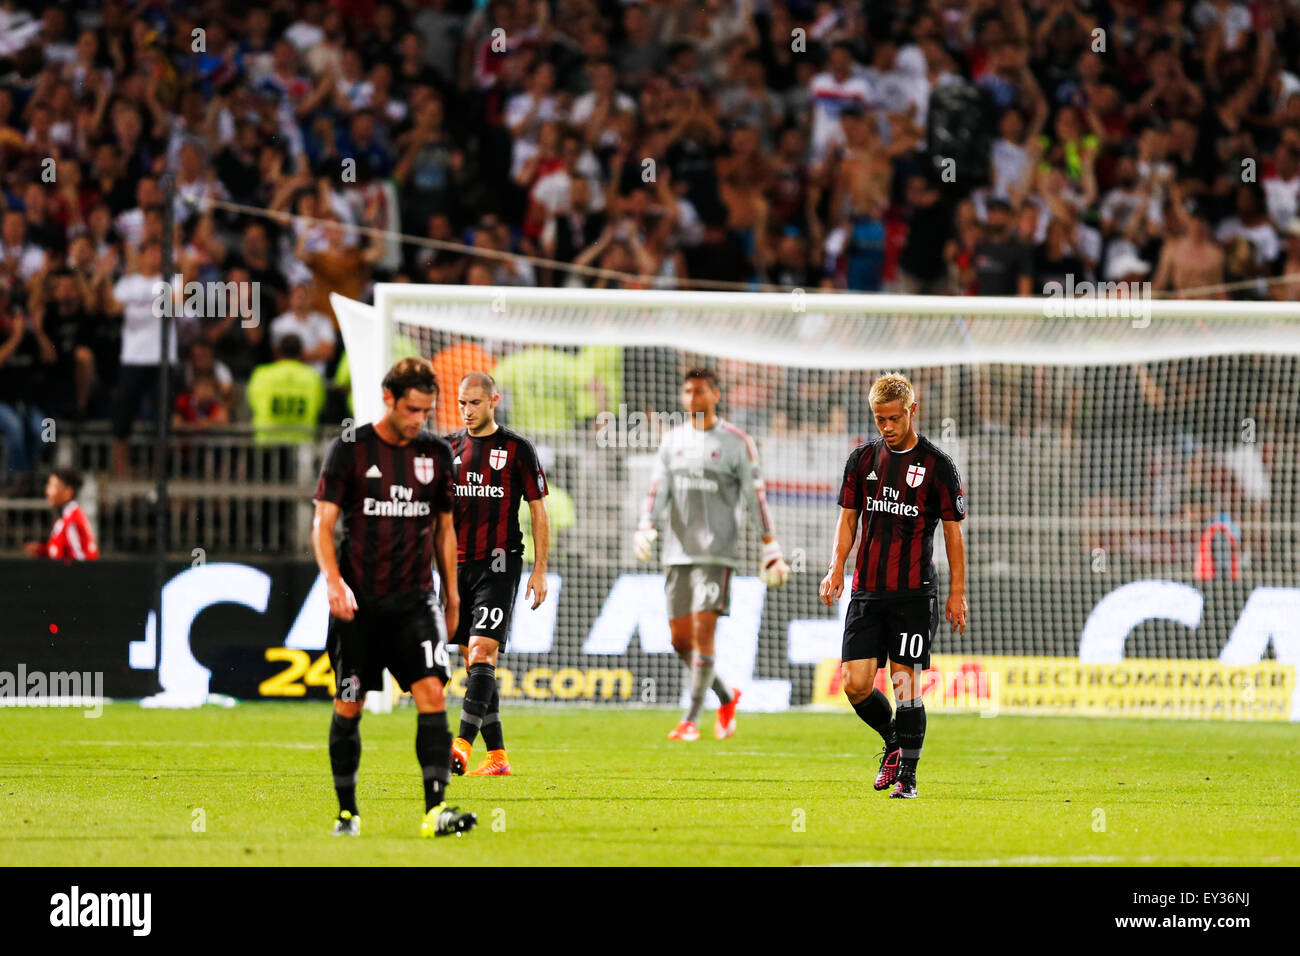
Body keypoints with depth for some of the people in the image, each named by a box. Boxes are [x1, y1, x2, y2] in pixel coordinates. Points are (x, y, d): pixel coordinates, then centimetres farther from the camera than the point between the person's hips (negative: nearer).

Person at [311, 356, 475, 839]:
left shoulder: (436, 454, 8)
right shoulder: (350, 450, -3)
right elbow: (323, 523, -5)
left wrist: (451, 594, 17)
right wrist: (334, 582, -20)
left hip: (414, 600, 2)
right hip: (359, 602, -2)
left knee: (432, 693, -14)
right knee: (348, 706, 4)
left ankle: (436, 808, -21)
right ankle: (347, 811, 19)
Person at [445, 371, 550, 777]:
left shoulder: (517, 449, 0)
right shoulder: (450, 449, 11)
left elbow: (538, 511, 1)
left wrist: (540, 570, -4)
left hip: (498, 564, -5)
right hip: (458, 563, 5)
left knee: (482, 651, -16)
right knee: (473, 659, 5)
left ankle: (463, 744, -27)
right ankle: (496, 756, 10)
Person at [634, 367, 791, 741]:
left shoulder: (736, 442, 0)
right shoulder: (672, 441, 12)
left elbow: (756, 496, 1)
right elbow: (658, 490, 8)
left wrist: (771, 547, -2)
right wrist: (645, 527, -9)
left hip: (717, 552, -5)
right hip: (678, 552, 5)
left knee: (702, 630, -15)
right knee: (681, 640, 4)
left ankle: (691, 719, -12)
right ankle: (726, 697, 27)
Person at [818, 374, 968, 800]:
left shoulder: (937, 465, -3)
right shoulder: (863, 458, 8)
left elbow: (953, 530, 0)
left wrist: (957, 593, -2)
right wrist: (836, 568, 1)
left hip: (915, 592, -4)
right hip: (867, 590, 4)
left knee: (906, 682, -7)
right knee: (856, 684, -4)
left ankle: (907, 773, 3)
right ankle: (894, 743, 22)